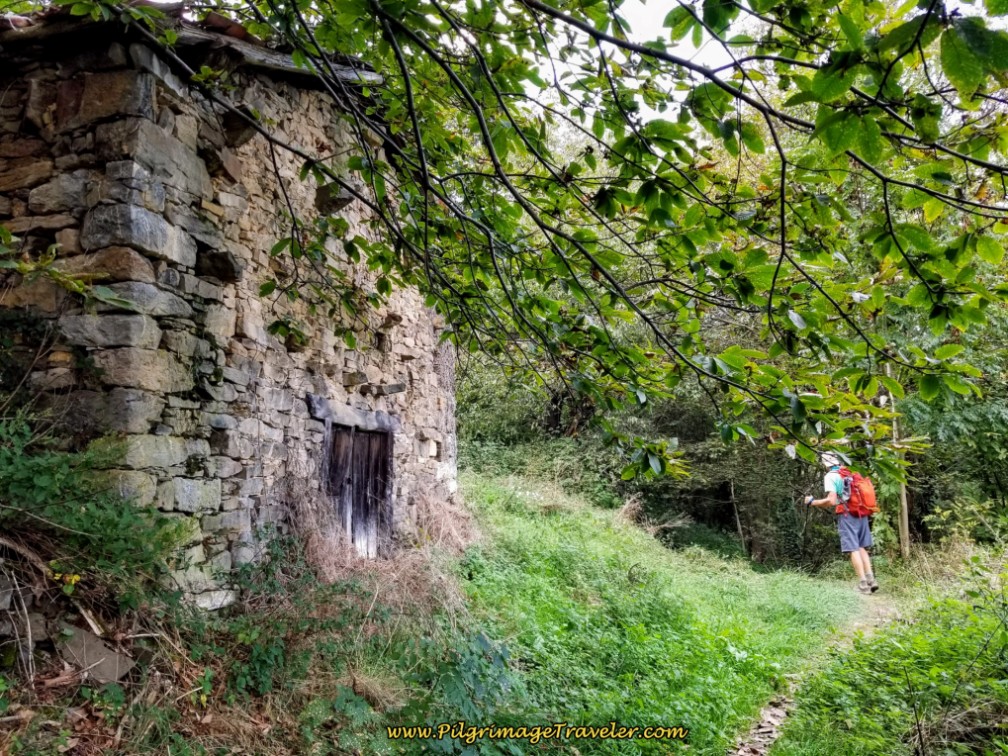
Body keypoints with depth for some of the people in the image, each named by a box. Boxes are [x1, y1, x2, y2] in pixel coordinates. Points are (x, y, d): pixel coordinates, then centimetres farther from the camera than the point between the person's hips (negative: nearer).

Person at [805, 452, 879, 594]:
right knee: (862, 547, 14)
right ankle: (871, 579, 7)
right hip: (861, 513, 7)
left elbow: (832, 501, -15)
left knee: (854, 549, -4)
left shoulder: (830, 477, -7)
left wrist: (812, 502, -5)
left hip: (847, 515, -7)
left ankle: (863, 583, -6)